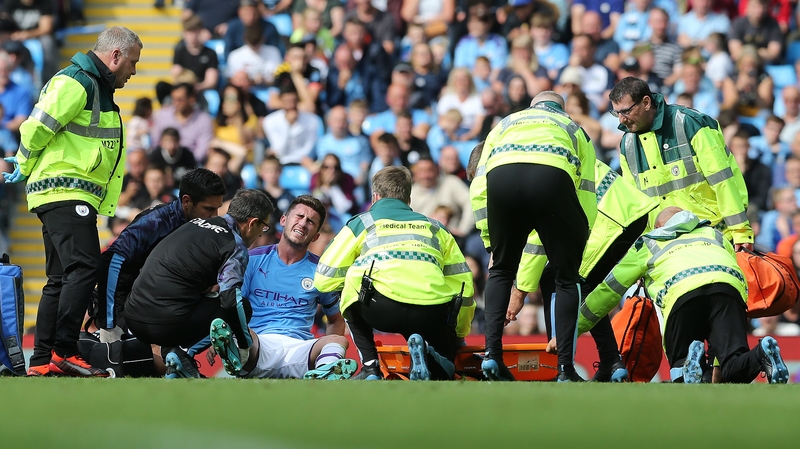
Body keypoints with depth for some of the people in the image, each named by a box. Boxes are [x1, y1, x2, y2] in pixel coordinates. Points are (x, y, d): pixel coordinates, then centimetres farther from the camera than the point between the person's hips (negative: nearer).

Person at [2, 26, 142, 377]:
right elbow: (38, 127, -15)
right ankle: (64, 352, -21)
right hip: (65, 191, -11)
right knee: (83, 268, -18)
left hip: (75, 199, 11)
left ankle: (41, 361, 11)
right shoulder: (76, 82, -11)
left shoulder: (98, 89, 24)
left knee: (61, 279, 10)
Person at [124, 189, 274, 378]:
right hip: (168, 324, -7)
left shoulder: (196, 223, 18)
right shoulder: (235, 245, -4)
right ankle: (184, 354, -2)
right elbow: (231, 299, -15)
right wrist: (245, 348, -7)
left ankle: (171, 350, 9)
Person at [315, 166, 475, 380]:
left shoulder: (361, 223, 23)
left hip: (381, 309, -2)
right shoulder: (435, 227, 30)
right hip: (432, 316, 2)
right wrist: (459, 337, 39)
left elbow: (324, 280, 20)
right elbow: (464, 286, 26)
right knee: (446, 345, 32)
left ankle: (370, 369, 11)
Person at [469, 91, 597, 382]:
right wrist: (577, 245, 35)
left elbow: (478, 189, 27)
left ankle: (492, 354, 10)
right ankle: (565, 368, 7)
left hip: (501, 176, 1)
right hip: (553, 177, -1)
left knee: (501, 271, 22)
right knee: (566, 278, 13)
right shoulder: (575, 131, 37)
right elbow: (587, 198, 27)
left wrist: (490, 242, 30)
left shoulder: (506, 124, 39)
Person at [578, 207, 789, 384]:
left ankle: (689, 364, -25)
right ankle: (761, 354, -37)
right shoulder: (714, 234, 41)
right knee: (734, 369, -5)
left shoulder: (647, 244, 35)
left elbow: (607, 292, 40)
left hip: (683, 292, -2)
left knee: (679, 369, 9)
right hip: (729, 286, 2)